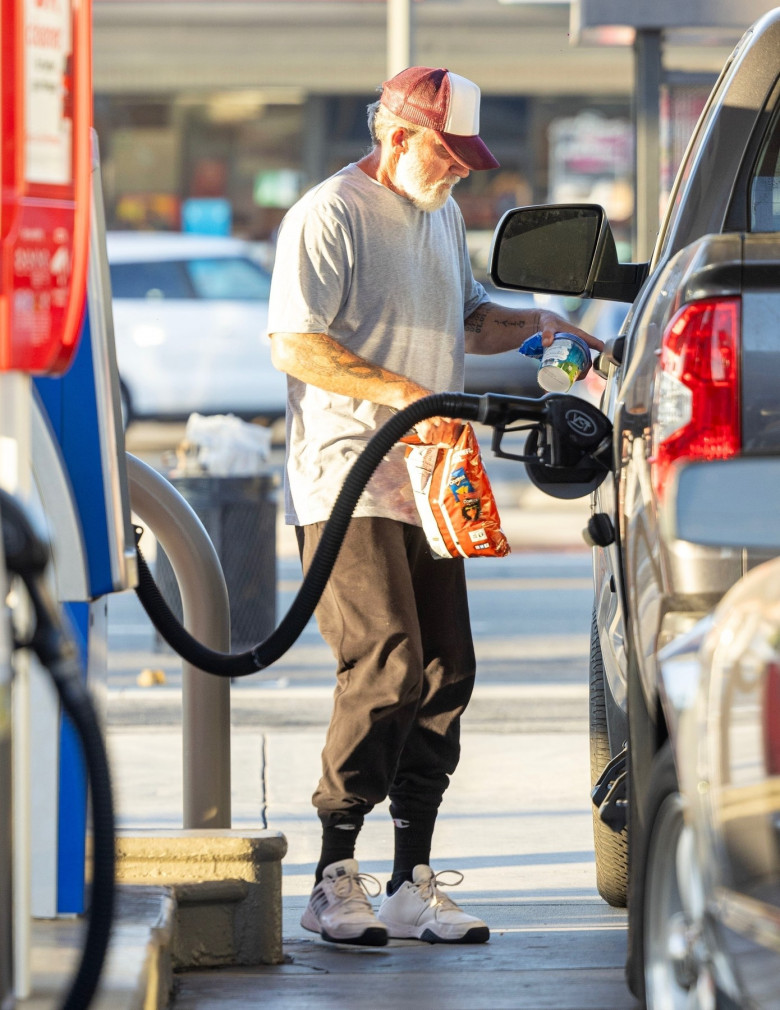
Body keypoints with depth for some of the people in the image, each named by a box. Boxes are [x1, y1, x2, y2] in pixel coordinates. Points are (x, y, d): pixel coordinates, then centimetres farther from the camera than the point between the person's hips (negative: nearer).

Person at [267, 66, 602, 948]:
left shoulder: (442, 215, 19)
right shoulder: (329, 215, -9)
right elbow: (295, 345, -16)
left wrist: (532, 325, 12)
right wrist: (402, 392, -22)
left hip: (427, 482, 8)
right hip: (347, 484, -8)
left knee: (444, 676, 3)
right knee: (386, 670, -17)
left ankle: (412, 884, 9)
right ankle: (334, 879, -9)